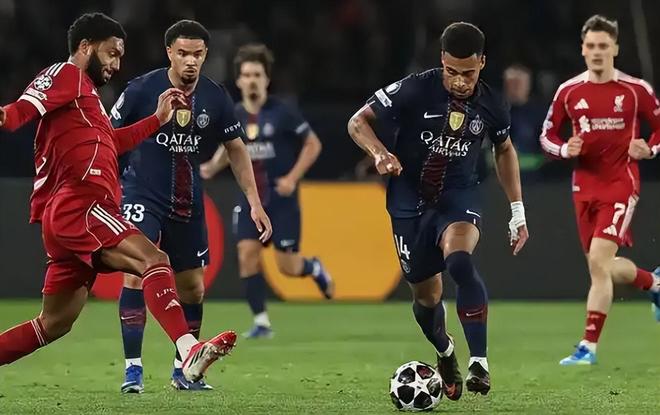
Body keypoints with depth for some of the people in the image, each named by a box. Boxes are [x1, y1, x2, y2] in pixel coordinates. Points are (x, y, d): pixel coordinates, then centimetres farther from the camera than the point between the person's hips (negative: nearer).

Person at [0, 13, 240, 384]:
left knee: (54, 324, 12)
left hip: (66, 215, 11)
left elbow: (110, 143, 38)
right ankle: (190, 352, -44)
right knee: (153, 259, -26)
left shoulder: (84, 91, 29)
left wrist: (158, 119, 36)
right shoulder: (66, 75, 0)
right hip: (79, 205, -11)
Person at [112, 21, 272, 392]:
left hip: (188, 202, 4)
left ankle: (183, 370, 27)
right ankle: (133, 369, -18)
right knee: (136, 272, -21)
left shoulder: (216, 98, -3)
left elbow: (236, 149, 9)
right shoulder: (142, 90, -12)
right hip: (142, 195, -4)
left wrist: (255, 204, 5)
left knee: (193, 288, 10)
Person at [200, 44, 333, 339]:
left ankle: (314, 268, 33)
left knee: (287, 266, -4)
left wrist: (293, 178, -14)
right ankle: (261, 322, -1)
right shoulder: (234, 116, 3)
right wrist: (212, 167, 0)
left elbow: (313, 144, -5)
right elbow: (227, 147, 21)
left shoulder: (282, 114, -11)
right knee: (247, 255, -11)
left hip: (282, 199, -4)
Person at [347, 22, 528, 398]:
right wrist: (379, 152, -29)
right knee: (426, 292, 7)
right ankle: (446, 354, 41)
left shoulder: (492, 106, -6)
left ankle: (480, 362, -31)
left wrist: (518, 211, 13)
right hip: (410, 201, 0)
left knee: (460, 262, -32)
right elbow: (358, 121, -8)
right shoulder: (415, 90, -14)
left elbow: (505, 150, 14)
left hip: (459, 197, 0)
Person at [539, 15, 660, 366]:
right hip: (585, 186, 4)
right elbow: (547, 135, 12)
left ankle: (589, 347, -14)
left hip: (621, 183, -4)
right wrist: (565, 149, -9)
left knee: (599, 262, -17)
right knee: (606, 267, 10)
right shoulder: (569, 92, 3)